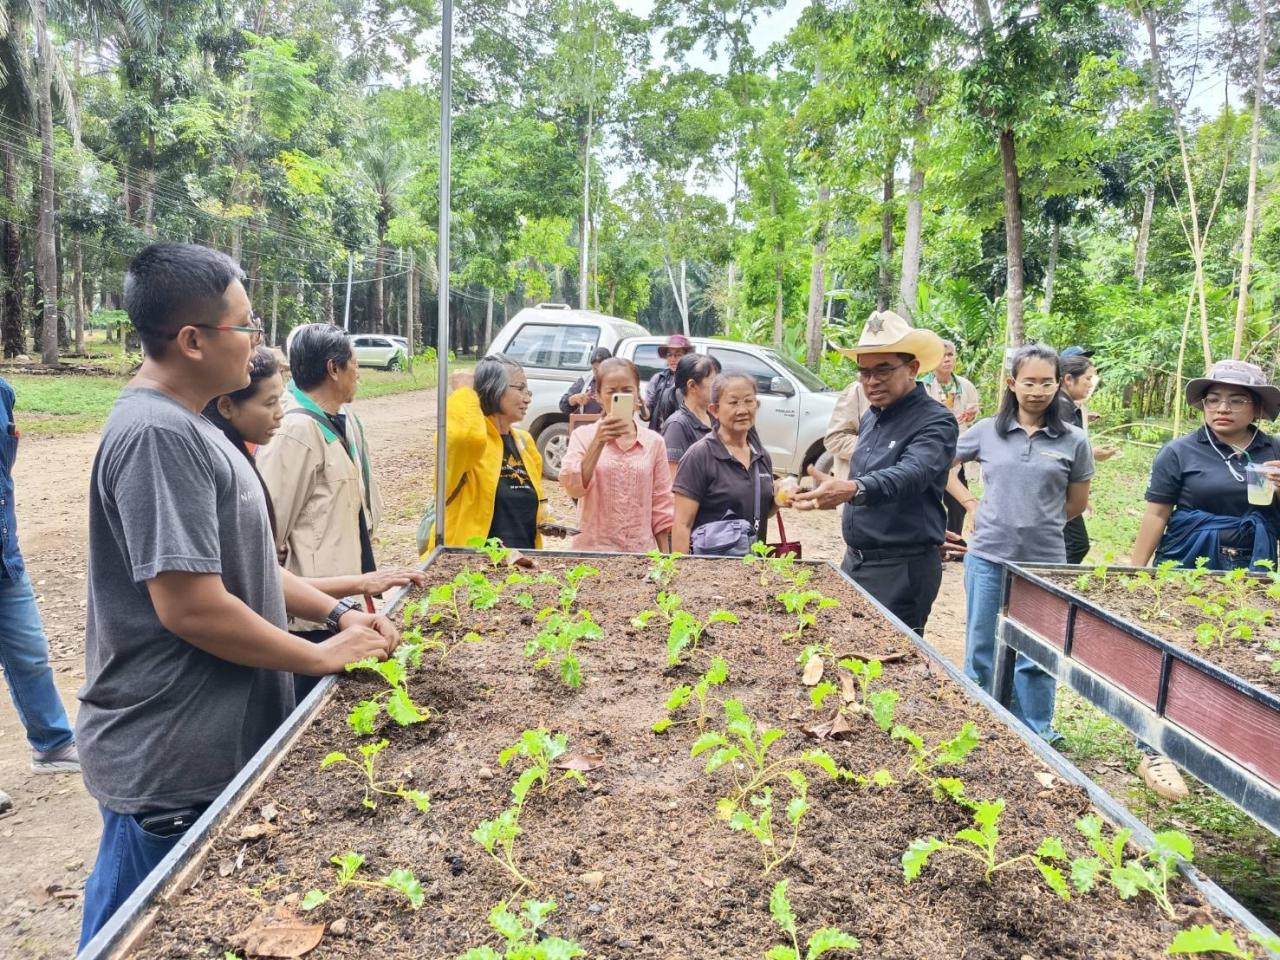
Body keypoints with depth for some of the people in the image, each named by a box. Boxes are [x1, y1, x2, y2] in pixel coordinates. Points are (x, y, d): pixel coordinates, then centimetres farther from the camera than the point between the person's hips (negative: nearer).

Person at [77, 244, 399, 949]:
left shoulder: (184, 425, 9)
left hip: (211, 744, 9)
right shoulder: (157, 434, -23)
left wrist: (336, 613, 5)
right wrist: (323, 657, -16)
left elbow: (237, 565, 15)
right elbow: (192, 605, -27)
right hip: (167, 765, -9)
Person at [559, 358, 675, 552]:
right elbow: (573, 487, -14)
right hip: (593, 549, -1)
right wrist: (598, 442, -22)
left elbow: (661, 507, 7)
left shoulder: (654, 442, 4)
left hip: (642, 550, 1)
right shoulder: (583, 435, 1)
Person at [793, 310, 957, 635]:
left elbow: (911, 473, -35)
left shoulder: (936, 422, -16)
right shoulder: (871, 417, 9)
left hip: (903, 570, -8)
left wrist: (852, 489, -52)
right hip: (855, 560, 8)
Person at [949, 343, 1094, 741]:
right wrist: (971, 504, 3)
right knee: (981, 651, 12)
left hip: (1043, 562, -1)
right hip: (988, 557, 1)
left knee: (1035, 657, 8)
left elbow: (1076, 503, 10)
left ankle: (1036, 736, 27)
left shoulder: (1073, 441, 0)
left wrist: (1040, 521, 7)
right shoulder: (987, 431, 1)